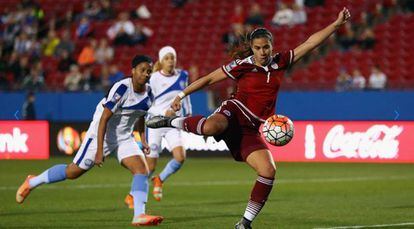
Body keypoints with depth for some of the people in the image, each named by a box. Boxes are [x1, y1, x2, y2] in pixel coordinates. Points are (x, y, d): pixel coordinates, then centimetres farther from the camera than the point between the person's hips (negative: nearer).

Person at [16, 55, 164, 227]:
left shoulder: (148, 93, -3)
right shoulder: (122, 88, -26)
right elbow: (104, 119, -25)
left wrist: (143, 140, 11)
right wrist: (99, 151, -27)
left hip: (125, 138, 6)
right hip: (101, 135, -6)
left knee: (142, 169, -16)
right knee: (73, 172, 2)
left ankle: (139, 215, -22)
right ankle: (32, 183, 24)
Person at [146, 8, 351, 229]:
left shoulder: (280, 62, 10)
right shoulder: (242, 66, -2)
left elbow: (310, 43, 10)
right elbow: (209, 78, 6)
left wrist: (336, 24, 6)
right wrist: (182, 95, 6)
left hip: (251, 129, 4)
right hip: (234, 112, -4)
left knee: (268, 170, -15)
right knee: (213, 127, -41)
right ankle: (171, 121, -12)